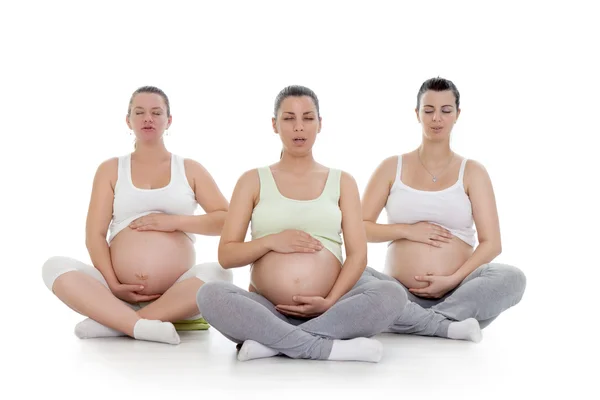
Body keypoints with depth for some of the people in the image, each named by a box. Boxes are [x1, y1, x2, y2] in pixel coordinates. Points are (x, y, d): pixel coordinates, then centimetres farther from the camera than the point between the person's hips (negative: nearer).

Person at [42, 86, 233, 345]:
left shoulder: (190, 169, 13)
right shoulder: (111, 169, 13)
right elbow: (94, 235, 3)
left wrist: (175, 221, -8)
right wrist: (112, 286, -12)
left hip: (176, 296, 0)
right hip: (120, 293, 1)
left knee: (218, 274, -32)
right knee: (55, 267, -23)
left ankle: (112, 322, -29)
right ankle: (142, 326, -38)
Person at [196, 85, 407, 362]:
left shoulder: (342, 181, 14)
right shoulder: (253, 181, 12)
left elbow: (358, 254, 3)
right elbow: (226, 255, 7)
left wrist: (330, 302, -13)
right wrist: (271, 241, -11)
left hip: (327, 310, 1)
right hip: (268, 311, -1)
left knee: (391, 295, -29)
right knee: (210, 295, -31)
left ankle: (271, 342, -29)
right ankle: (327, 346, -32)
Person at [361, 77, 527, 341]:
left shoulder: (472, 172, 7)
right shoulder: (392, 167, 9)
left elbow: (491, 243, -2)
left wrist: (453, 280, -16)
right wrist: (406, 230, -9)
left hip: (458, 292, 0)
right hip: (402, 294, 0)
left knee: (512, 278, -30)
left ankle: (415, 323, -27)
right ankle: (449, 326, -29)